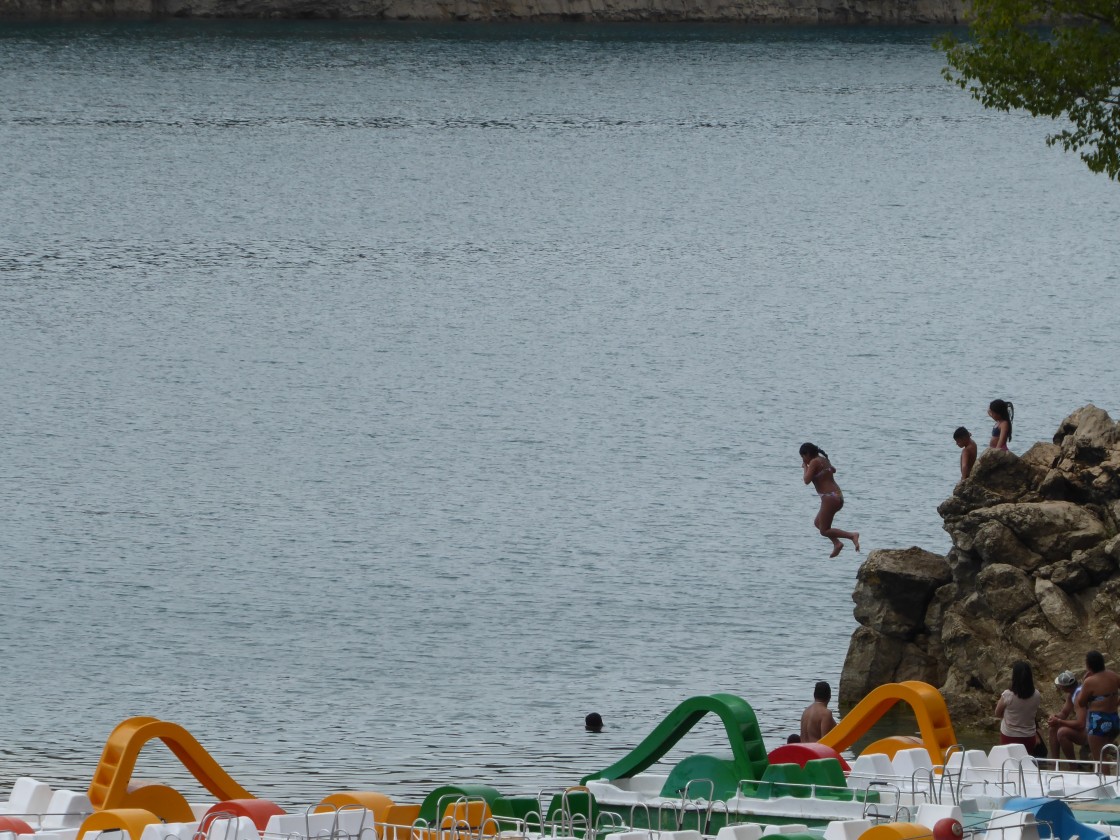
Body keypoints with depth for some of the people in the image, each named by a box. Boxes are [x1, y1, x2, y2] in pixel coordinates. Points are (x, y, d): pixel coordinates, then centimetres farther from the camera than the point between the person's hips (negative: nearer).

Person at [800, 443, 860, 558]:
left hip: (829, 498, -10)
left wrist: (805, 467, 0)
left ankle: (852, 535, -16)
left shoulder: (814, 462, -11)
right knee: (818, 523, 22)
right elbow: (833, 470, 37)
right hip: (837, 496, 10)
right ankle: (837, 543, 10)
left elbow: (807, 480, -18)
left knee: (824, 531, -4)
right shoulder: (823, 460, 15)